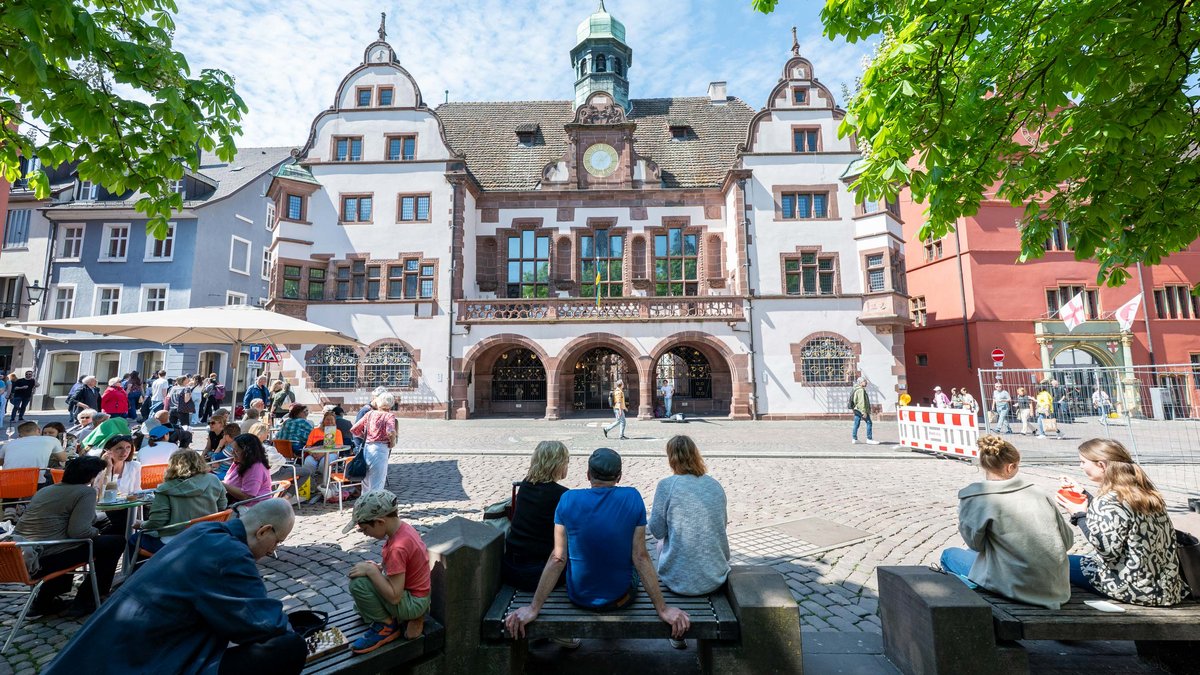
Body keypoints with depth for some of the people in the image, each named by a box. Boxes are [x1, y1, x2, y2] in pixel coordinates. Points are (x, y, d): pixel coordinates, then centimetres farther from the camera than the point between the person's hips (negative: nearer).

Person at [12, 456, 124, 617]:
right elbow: (78, 531, -21)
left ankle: (44, 601, 32)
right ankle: (85, 601, 9)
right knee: (116, 542, 1)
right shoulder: (86, 492, -11)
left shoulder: (44, 490, 15)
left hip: (17, 557, 9)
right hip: (44, 561, -9)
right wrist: (95, 531, 0)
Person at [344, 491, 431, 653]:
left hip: (413, 603, -10)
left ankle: (385, 627, -2)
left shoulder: (397, 548, -30)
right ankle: (412, 617, 15)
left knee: (358, 583, -21)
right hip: (417, 596, 10)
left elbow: (394, 596, -27)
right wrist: (378, 568, 1)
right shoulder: (403, 527, -3)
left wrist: (371, 571, -23)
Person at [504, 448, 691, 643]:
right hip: (621, 597, -1)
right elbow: (640, 557, -17)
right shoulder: (632, 498, -16)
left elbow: (558, 558, -15)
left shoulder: (568, 499, -14)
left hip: (579, 597, 1)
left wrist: (534, 608, -9)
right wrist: (662, 608, -11)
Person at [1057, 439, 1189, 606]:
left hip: (1140, 589, -9)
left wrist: (1079, 515, -17)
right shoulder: (1141, 490, 3)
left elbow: (1108, 550, -25)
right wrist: (1083, 494, 14)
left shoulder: (1109, 502, -26)